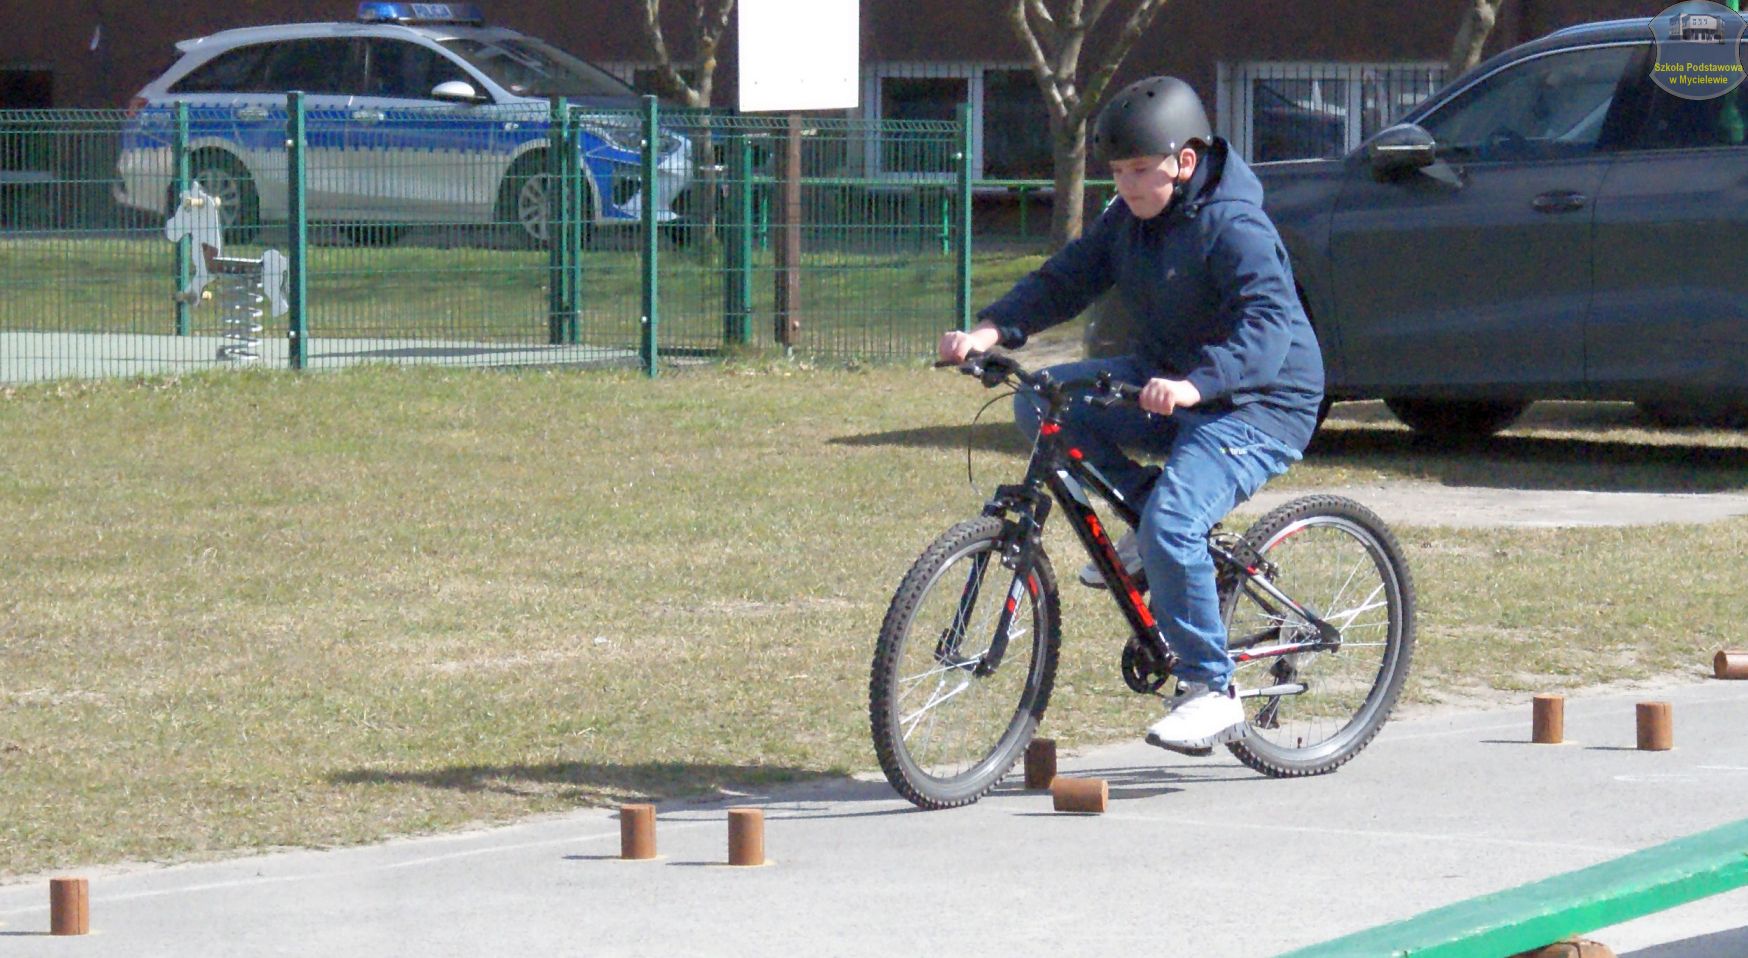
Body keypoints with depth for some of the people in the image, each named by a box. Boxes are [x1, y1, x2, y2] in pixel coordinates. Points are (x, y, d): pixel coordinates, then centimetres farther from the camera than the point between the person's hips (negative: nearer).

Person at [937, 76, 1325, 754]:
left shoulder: (1234, 228, -21)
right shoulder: (1128, 218, 4)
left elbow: (1268, 324, -34)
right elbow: (1065, 281, 2)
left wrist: (1194, 385, -51)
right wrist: (992, 329, -17)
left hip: (1257, 402, -8)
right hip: (1165, 382, 9)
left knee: (1172, 528, -29)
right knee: (1040, 403, -11)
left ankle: (1211, 693, -15)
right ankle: (1145, 508, 4)